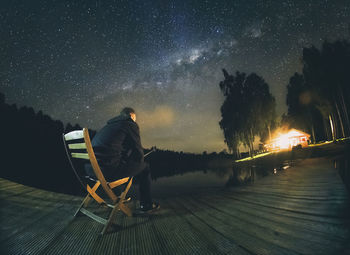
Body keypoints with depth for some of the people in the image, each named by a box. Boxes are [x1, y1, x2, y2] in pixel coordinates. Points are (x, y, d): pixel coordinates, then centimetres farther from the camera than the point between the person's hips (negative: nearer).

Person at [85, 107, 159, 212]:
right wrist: (139, 163, 24)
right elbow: (138, 150, 2)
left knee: (126, 163, 34)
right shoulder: (131, 125, 2)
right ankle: (146, 204, 21)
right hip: (107, 170, -9)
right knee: (145, 167, 10)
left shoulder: (109, 125, 25)